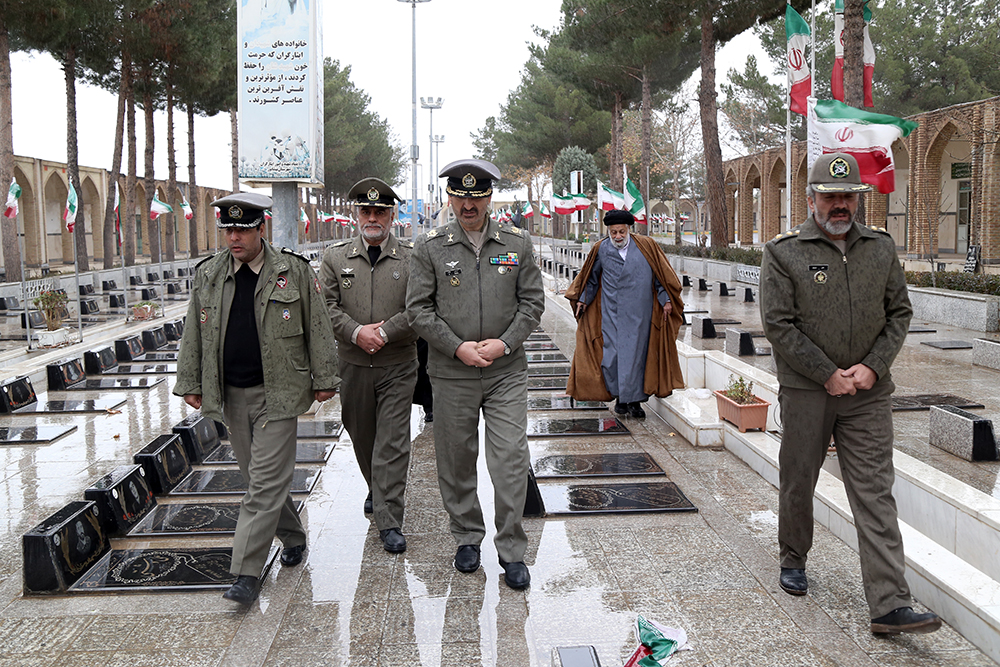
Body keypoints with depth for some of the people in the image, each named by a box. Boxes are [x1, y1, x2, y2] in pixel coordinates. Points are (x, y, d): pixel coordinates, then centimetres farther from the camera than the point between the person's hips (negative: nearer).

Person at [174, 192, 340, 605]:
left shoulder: (295, 271, -3)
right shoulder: (207, 275, 6)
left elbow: (317, 328, 1)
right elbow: (193, 334, 12)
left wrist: (324, 379, 0)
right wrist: (190, 383, 10)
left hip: (277, 393, -4)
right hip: (231, 396, 5)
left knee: (266, 481, -8)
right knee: (257, 477, 14)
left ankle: (247, 574, -5)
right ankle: (293, 538, 36)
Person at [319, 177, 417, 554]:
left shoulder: (411, 258, -2)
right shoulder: (335, 257, 5)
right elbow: (326, 307, -1)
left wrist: (384, 332, -18)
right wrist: (357, 332, -16)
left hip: (398, 367, -3)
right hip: (352, 366, 3)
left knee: (392, 442, -5)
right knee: (361, 437, 17)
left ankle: (388, 520, 0)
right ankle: (376, 489, 44)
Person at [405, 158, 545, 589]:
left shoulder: (517, 243, 4)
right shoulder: (429, 247, 0)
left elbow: (532, 301, 5)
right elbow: (418, 308, -1)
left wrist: (504, 343, -9)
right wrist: (457, 347, -12)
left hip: (507, 372, 0)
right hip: (452, 375, 0)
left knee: (511, 458, -4)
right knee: (456, 461, 10)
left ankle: (511, 550, 10)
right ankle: (467, 537, 29)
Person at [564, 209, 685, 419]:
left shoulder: (646, 246, 0)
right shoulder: (600, 250, 3)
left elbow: (661, 274, 6)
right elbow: (591, 278, 16)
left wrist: (666, 299, 4)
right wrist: (583, 299, 11)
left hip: (638, 313, -1)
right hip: (611, 313, 1)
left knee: (636, 354, 0)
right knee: (612, 354, -2)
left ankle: (634, 400, 9)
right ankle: (620, 396, 14)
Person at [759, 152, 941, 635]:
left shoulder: (881, 247, 8)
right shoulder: (783, 252, -3)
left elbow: (899, 313, 10)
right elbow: (778, 324, -8)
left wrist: (873, 366, -5)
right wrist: (829, 374, -11)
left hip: (868, 394, 2)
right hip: (805, 391, -2)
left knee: (875, 495, -2)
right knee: (797, 482, 12)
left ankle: (889, 605, -2)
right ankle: (793, 560, 36)